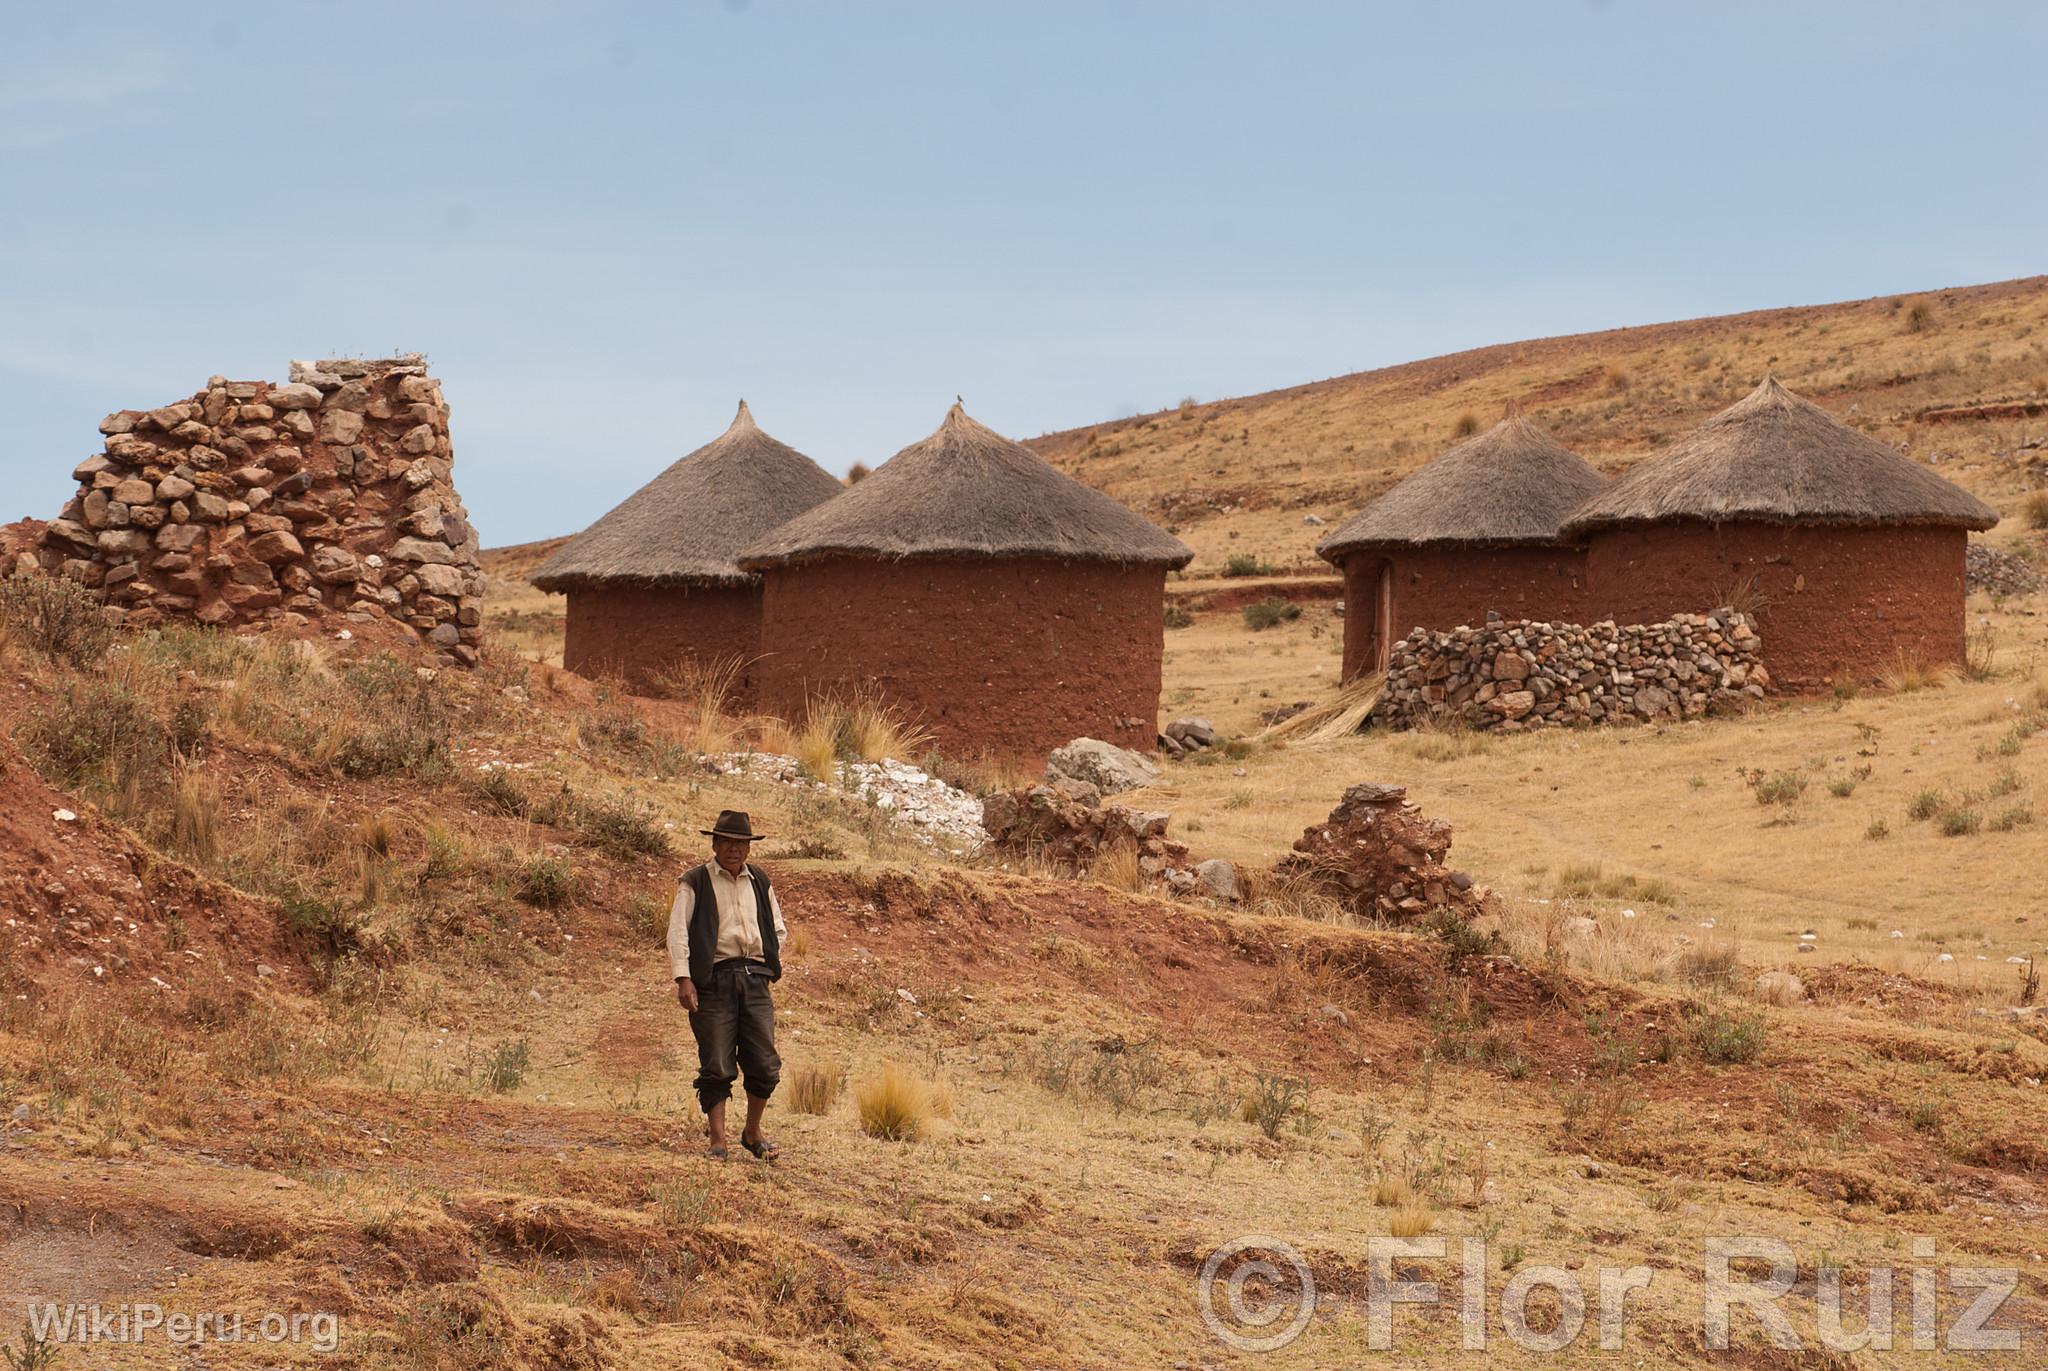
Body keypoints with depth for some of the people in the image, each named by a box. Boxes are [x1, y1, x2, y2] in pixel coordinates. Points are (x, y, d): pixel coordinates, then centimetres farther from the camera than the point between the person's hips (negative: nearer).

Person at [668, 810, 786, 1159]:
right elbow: (678, 931, -5)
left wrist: (768, 967, 12)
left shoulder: (759, 881, 17)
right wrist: (683, 978, -15)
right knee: (717, 1067, -5)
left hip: (755, 979, 4)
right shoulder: (695, 882, 3)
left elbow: (777, 929, 26)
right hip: (714, 981, -4)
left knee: (765, 1065, 0)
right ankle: (717, 1141, 2)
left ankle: (753, 1132, 18)